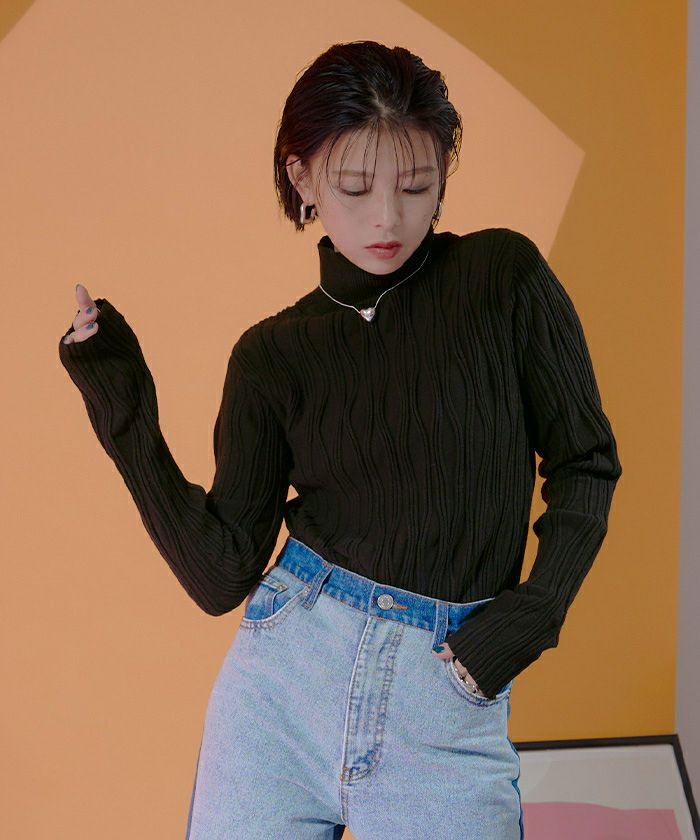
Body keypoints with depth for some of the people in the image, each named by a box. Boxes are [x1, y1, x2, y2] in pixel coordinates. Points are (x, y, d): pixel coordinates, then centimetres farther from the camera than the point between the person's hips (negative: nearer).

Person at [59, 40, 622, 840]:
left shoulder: (505, 276, -3)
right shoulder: (274, 353, 1)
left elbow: (585, 466, 4)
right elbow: (221, 576, -2)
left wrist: (530, 616, -9)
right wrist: (123, 409, -6)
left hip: (448, 705, -1)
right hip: (286, 668, 2)